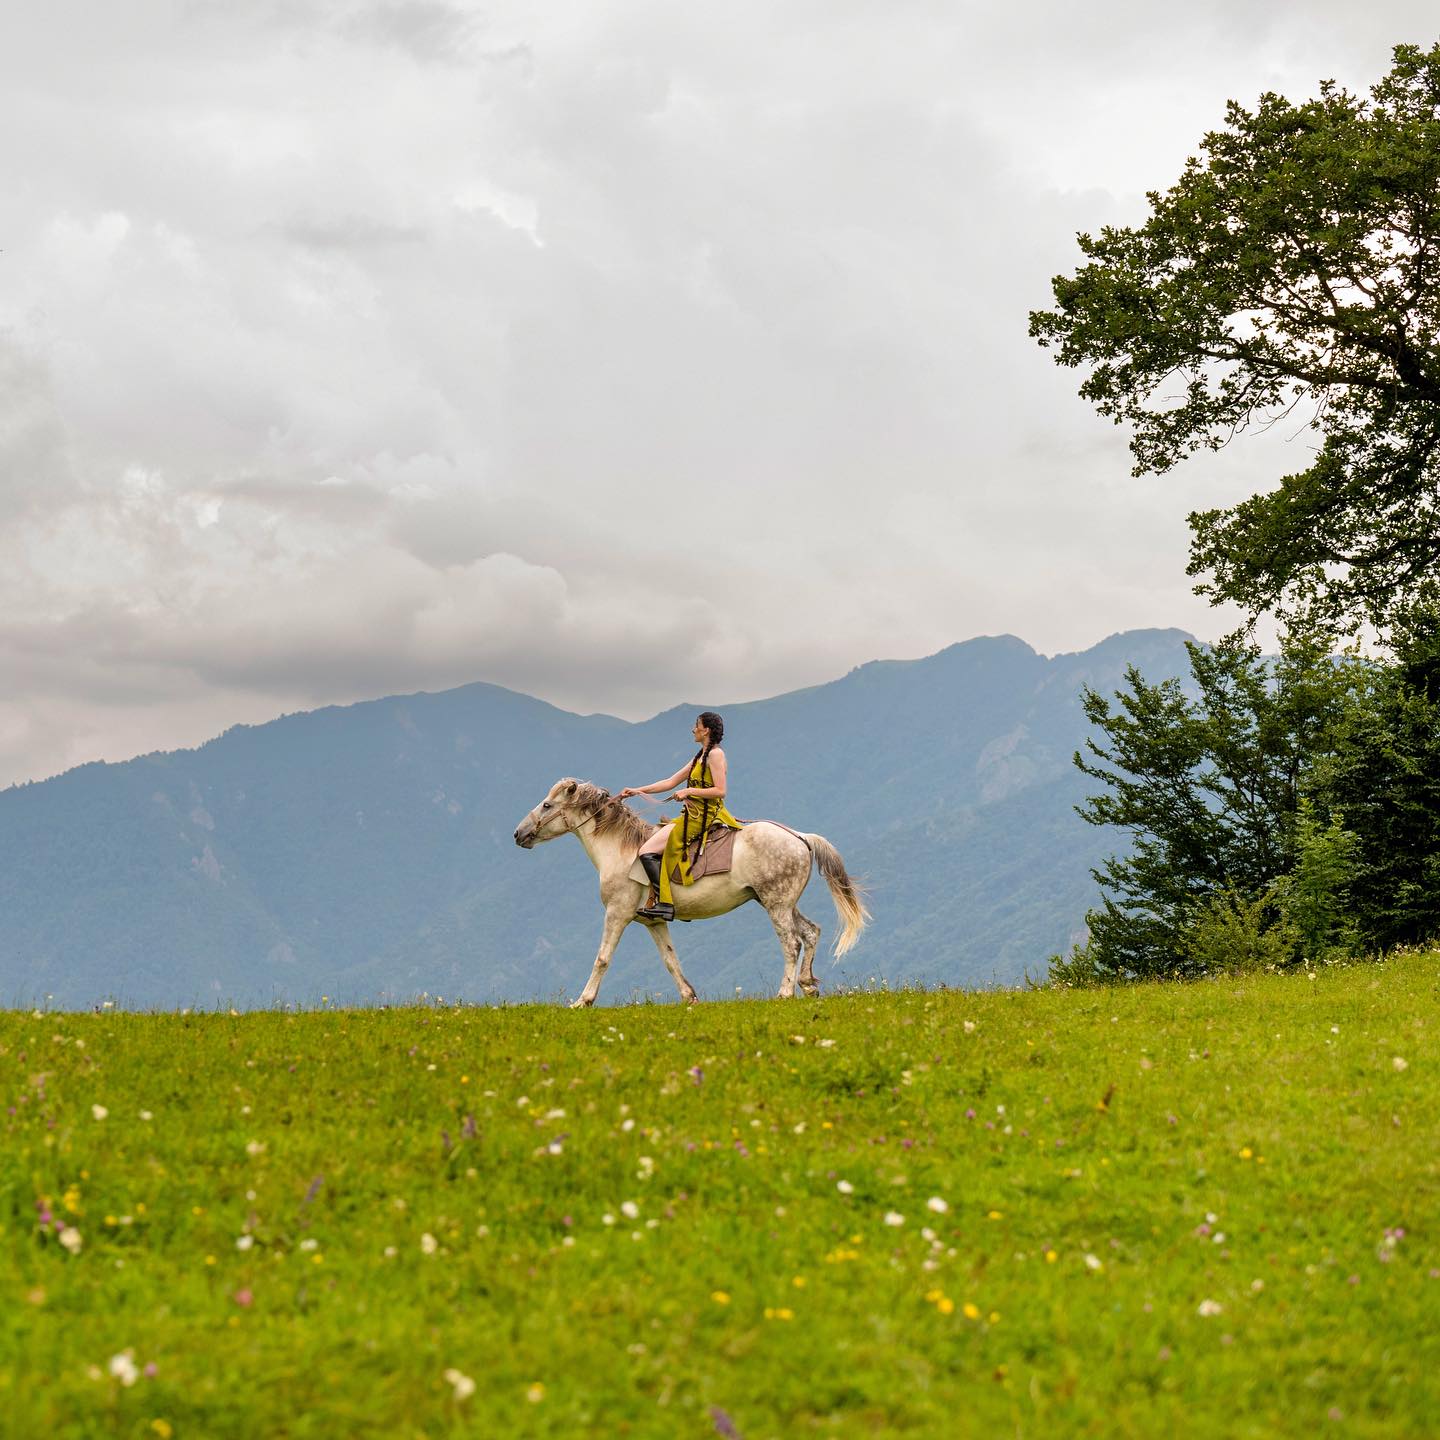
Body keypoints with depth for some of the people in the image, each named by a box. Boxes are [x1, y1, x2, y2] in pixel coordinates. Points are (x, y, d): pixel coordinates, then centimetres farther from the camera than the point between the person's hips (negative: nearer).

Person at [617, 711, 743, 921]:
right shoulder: (701, 757, 19)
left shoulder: (715, 754, -10)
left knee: (647, 852, -19)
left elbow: (720, 791, -19)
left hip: (703, 818, -10)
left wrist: (689, 791, -18)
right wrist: (637, 790, 17)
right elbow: (670, 782, 21)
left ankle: (664, 904, -24)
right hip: (693, 815, 10)